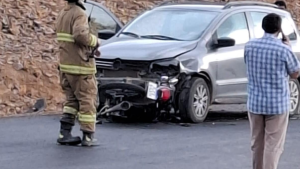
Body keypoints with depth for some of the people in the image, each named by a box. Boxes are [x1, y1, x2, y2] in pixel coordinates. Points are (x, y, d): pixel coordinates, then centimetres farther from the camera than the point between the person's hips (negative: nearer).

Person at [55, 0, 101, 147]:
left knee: (72, 100, 17)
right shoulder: (79, 14, -16)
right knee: (87, 100, 1)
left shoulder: (62, 14, 12)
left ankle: (64, 133, 12)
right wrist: (95, 41, -13)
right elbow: (80, 34, -31)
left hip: (65, 66, 8)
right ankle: (87, 136, 4)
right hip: (80, 67, -8)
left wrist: (90, 48, 13)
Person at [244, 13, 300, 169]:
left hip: (255, 103, 4)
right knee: (273, 146, -2)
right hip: (277, 104, -4)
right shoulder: (283, 49, -13)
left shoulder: (250, 46, -1)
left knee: (257, 143, 15)